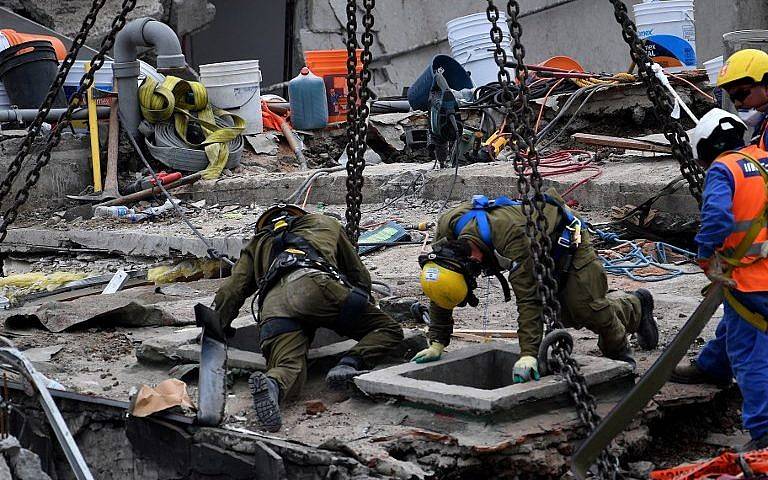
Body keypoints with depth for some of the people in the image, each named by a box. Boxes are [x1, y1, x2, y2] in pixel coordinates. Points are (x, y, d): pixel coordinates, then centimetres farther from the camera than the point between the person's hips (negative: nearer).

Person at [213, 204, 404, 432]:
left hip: (273, 304, 2)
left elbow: (229, 293, 28)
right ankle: (350, 365, -18)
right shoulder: (325, 224, 40)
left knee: (288, 366, -10)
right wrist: (362, 307, 58)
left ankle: (272, 383, -45)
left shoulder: (257, 245, 40)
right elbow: (360, 274, 41)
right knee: (389, 331, 9)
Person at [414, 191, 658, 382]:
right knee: (565, 314, 7)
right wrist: (436, 344, -16)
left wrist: (528, 354, -51)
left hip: (566, 239, -7)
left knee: (585, 307, -18)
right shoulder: (447, 227, -27)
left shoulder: (510, 234, -47)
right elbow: (441, 288, -15)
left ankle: (618, 352, 15)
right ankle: (636, 308, 33)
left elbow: (528, 297, -48)